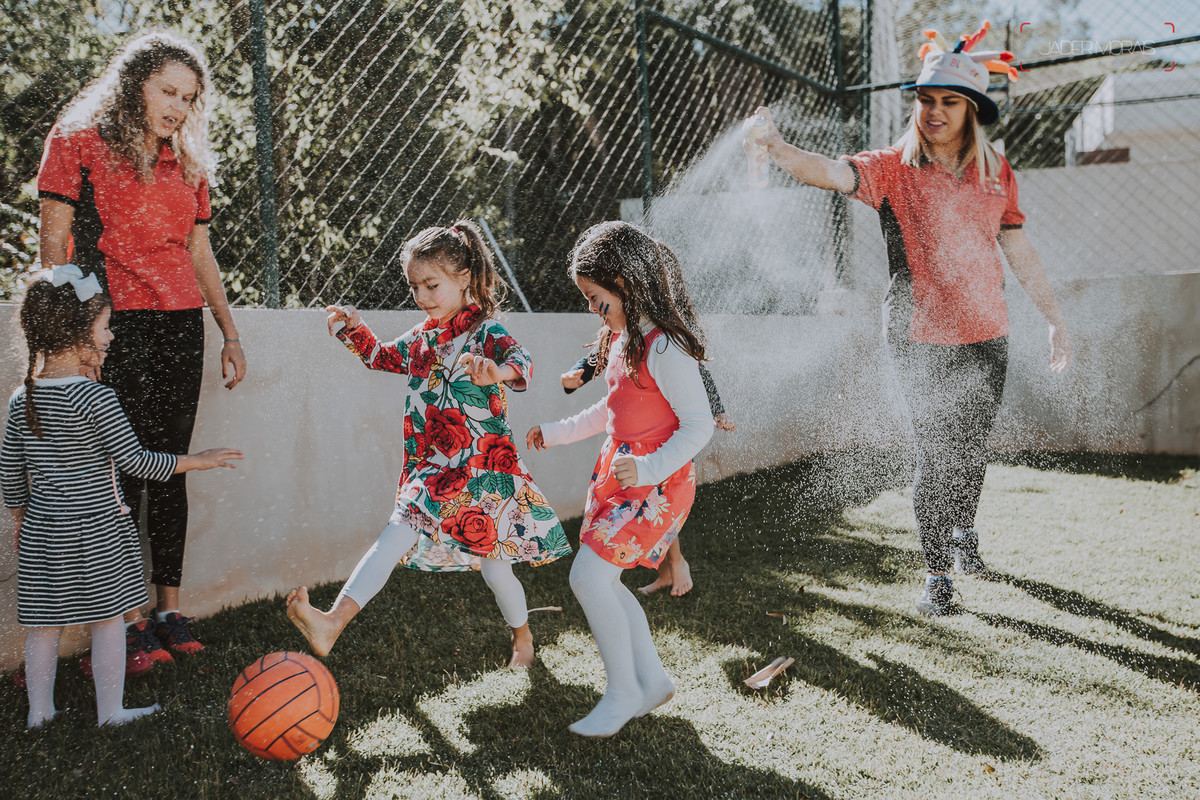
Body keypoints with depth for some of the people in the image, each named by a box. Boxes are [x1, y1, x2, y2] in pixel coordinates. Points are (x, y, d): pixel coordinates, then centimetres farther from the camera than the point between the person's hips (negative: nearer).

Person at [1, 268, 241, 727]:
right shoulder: (95, 398, -18)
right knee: (108, 620, 7)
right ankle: (110, 712, 17)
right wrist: (198, 461, -7)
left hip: (42, 529, 6)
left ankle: (39, 711, 28)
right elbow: (135, 462, -16)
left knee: (43, 624, 16)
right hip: (97, 530, -6)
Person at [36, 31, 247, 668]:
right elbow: (54, 245, -2)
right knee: (122, 472, -5)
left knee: (170, 470, 5)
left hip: (180, 323, 5)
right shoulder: (78, 142, 3)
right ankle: (129, 620, 3)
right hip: (114, 322, -5)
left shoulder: (186, 164, 18)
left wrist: (230, 333, 16)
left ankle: (169, 611, 12)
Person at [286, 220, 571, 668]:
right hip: (431, 471, 5)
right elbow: (381, 356, 26)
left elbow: (521, 361, -32)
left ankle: (522, 636, 34)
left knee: (493, 565, 8)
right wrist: (353, 329, 8)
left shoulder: (486, 333, -12)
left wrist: (498, 372, -56)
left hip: (482, 469, -5)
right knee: (394, 539, -8)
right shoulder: (422, 338, 9)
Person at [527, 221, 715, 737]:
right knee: (602, 580, 9)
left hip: (657, 482, -9)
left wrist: (648, 468, -33)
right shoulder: (624, 338, 11)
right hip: (619, 473, 9)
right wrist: (557, 433, 26)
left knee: (588, 574, -14)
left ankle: (623, 692, 3)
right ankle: (652, 680, 23)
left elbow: (699, 425, -21)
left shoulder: (664, 347, -19)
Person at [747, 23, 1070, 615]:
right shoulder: (894, 167, -5)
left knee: (972, 445, 14)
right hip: (921, 338, -3)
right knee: (936, 452, -2)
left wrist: (1055, 318, 14)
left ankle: (964, 528, 44)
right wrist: (778, 149, -44)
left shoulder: (996, 172, 6)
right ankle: (937, 572, 14)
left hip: (986, 335, 4)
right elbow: (832, 172, -25)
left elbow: (1018, 252, 12)